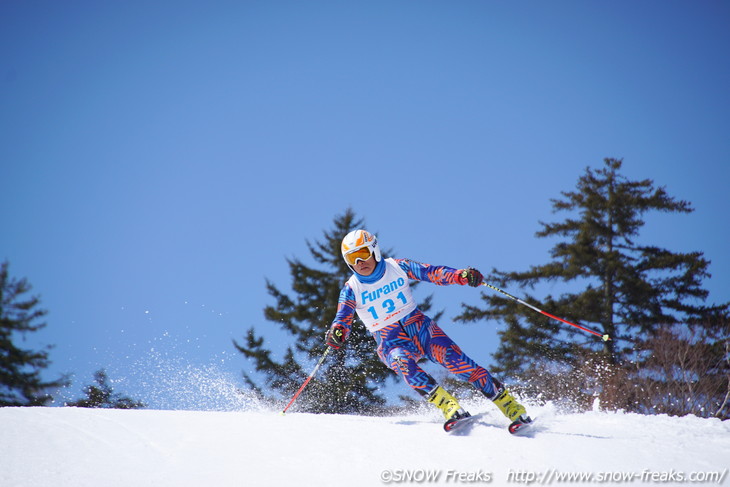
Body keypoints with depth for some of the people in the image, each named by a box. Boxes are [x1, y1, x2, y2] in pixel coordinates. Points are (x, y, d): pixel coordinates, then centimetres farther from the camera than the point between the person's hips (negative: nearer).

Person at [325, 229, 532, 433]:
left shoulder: (397, 267, -2)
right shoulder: (351, 290, -2)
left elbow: (432, 272, -10)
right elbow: (342, 318, -14)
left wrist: (460, 275, -29)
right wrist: (336, 333, -38)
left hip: (419, 326, 0)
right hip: (390, 342, 0)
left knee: (455, 359, -21)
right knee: (402, 362, -35)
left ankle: (513, 408, -14)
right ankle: (450, 407, -38)